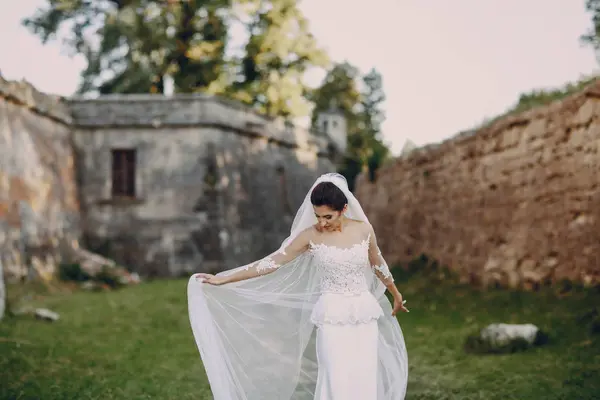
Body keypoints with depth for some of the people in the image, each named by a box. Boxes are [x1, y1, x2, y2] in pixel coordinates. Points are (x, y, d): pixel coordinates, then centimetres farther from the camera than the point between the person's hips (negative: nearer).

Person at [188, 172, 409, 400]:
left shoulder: (363, 229, -2)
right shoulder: (310, 235, -7)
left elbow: (378, 265, 14)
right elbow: (272, 262, -5)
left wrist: (397, 295, 28)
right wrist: (222, 280, -6)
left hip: (364, 315, 2)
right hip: (333, 317, -2)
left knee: (364, 381, 4)